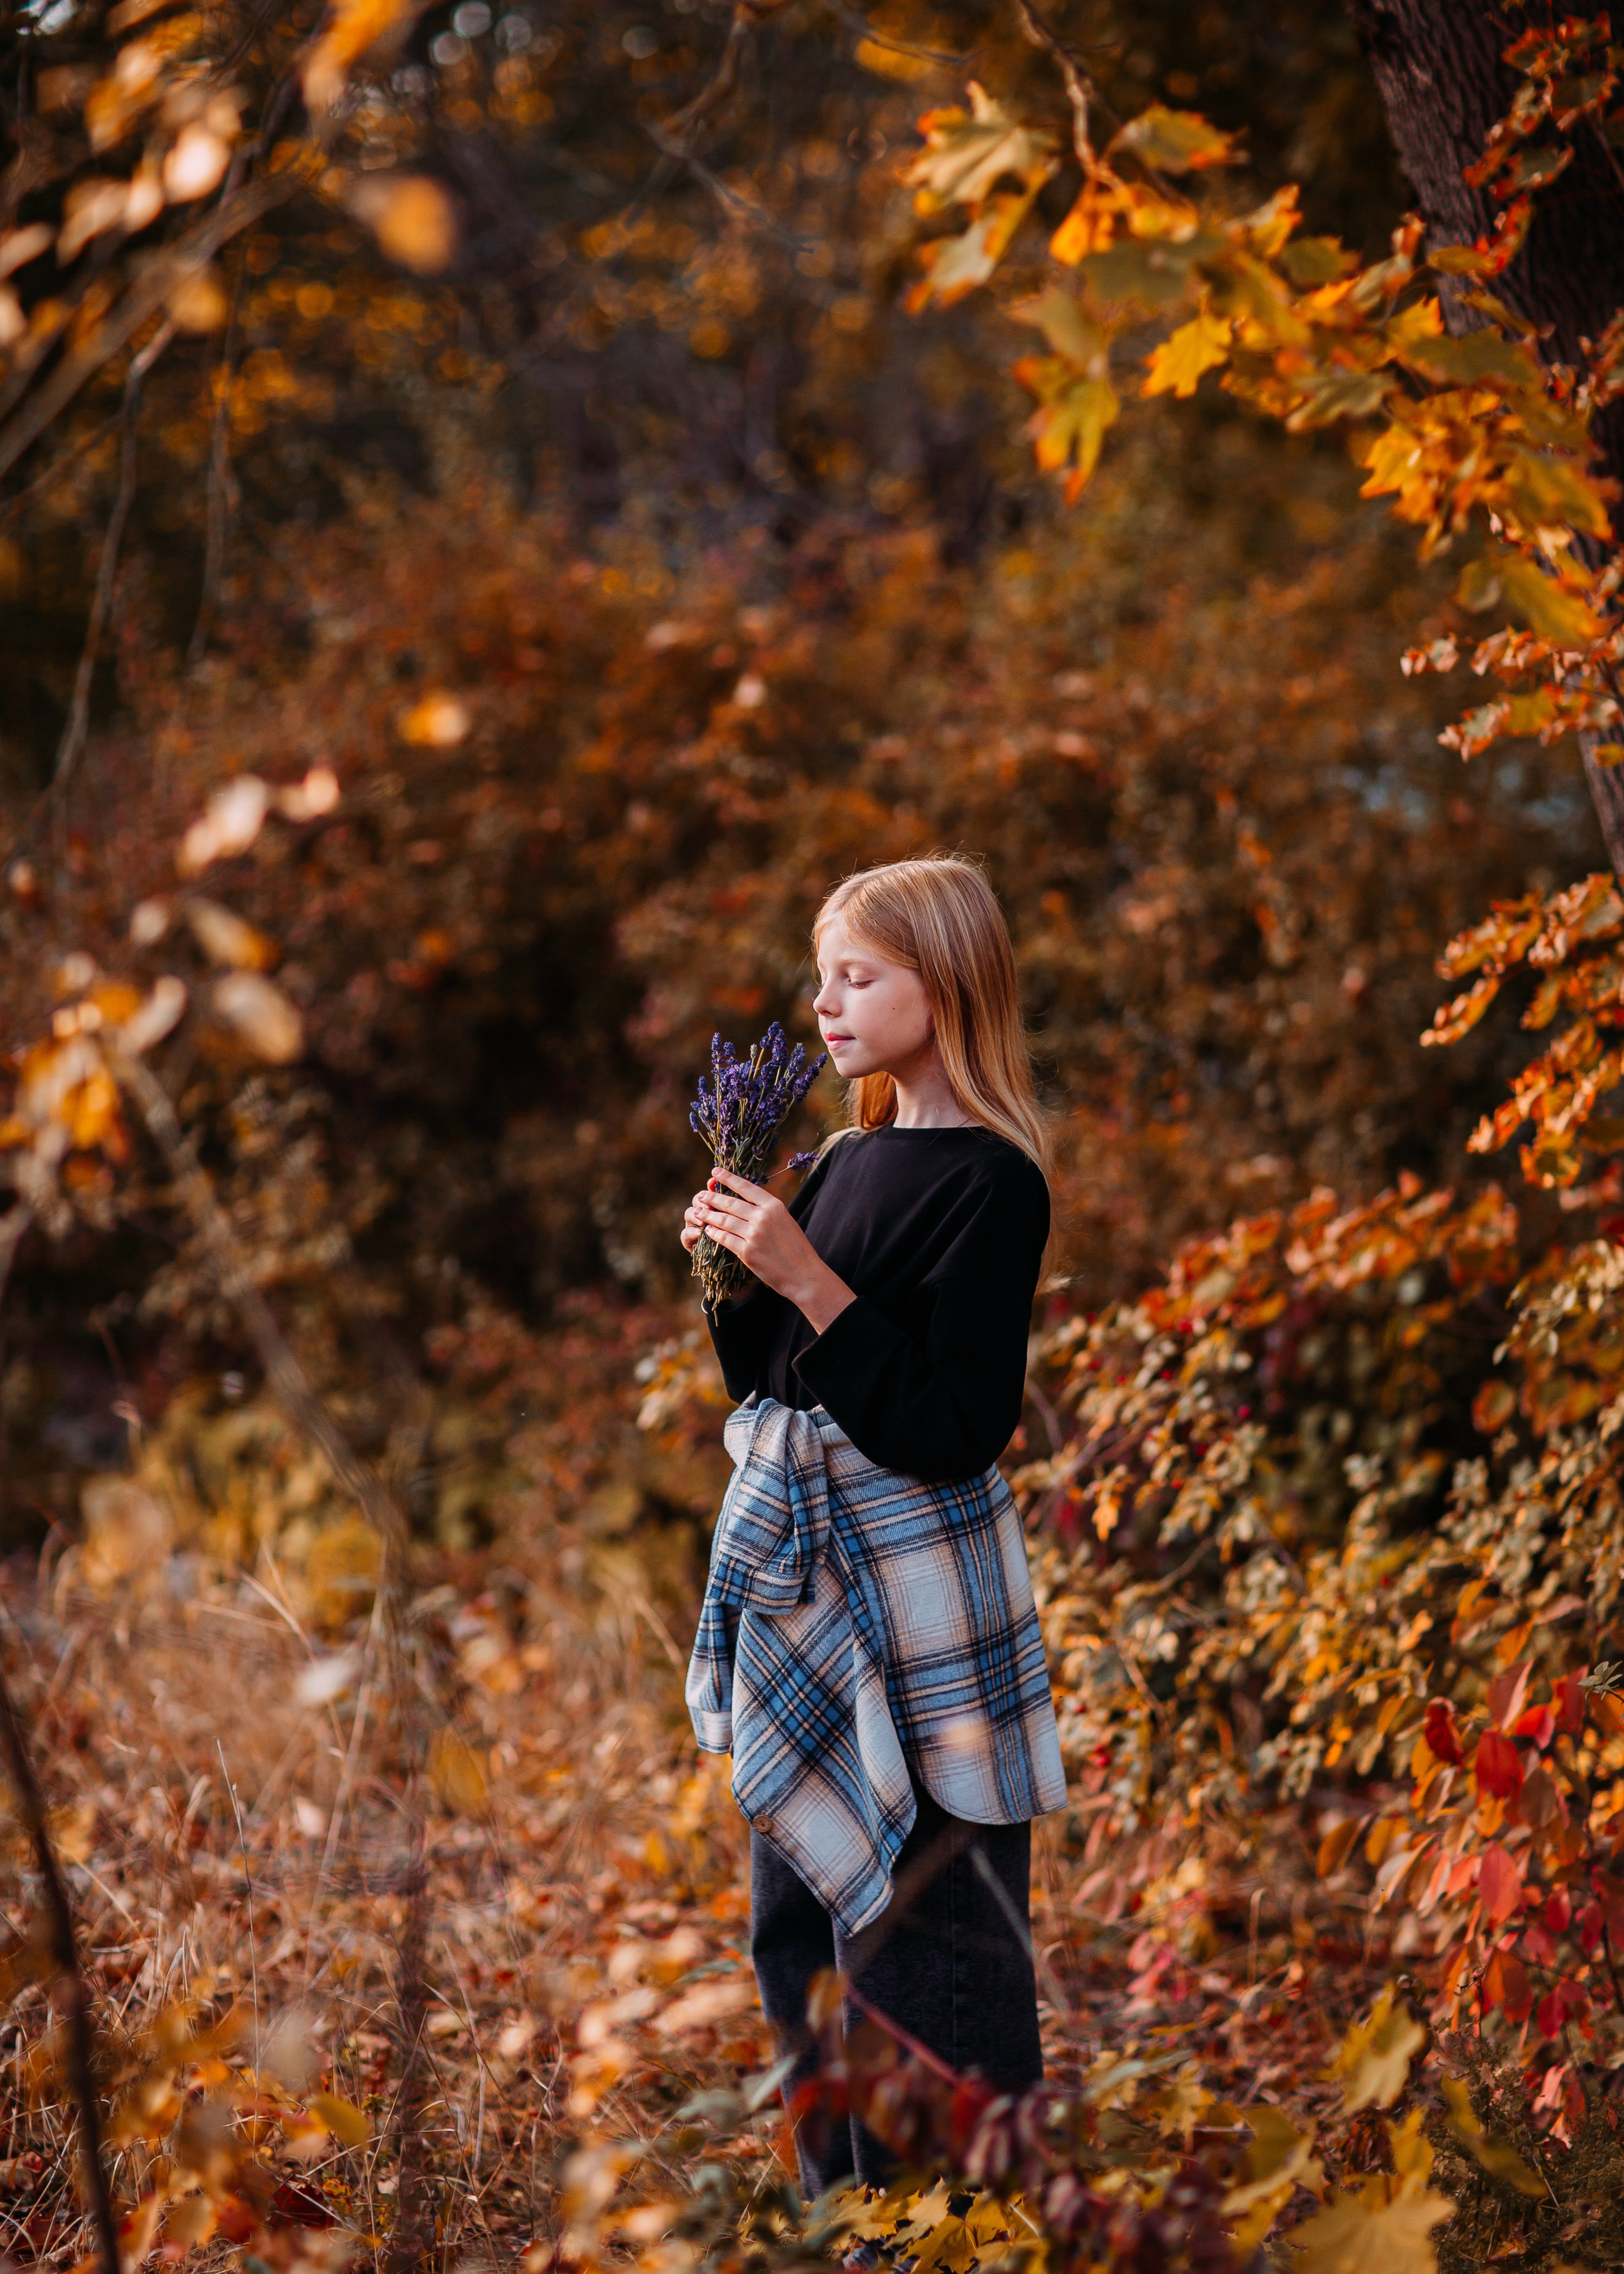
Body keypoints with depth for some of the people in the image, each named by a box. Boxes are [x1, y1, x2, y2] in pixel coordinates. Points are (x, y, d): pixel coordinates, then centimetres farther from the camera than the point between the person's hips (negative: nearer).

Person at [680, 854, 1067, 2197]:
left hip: (914, 1599, -9)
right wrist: (732, 1270, -1)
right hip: (799, 1569, 9)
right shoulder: (846, 1157, 10)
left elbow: (954, 1428, -21)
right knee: (798, 1925, 16)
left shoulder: (991, 1182, -14)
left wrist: (808, 1280, -23)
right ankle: (841, 2204, 28)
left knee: (919, 1943, -5)